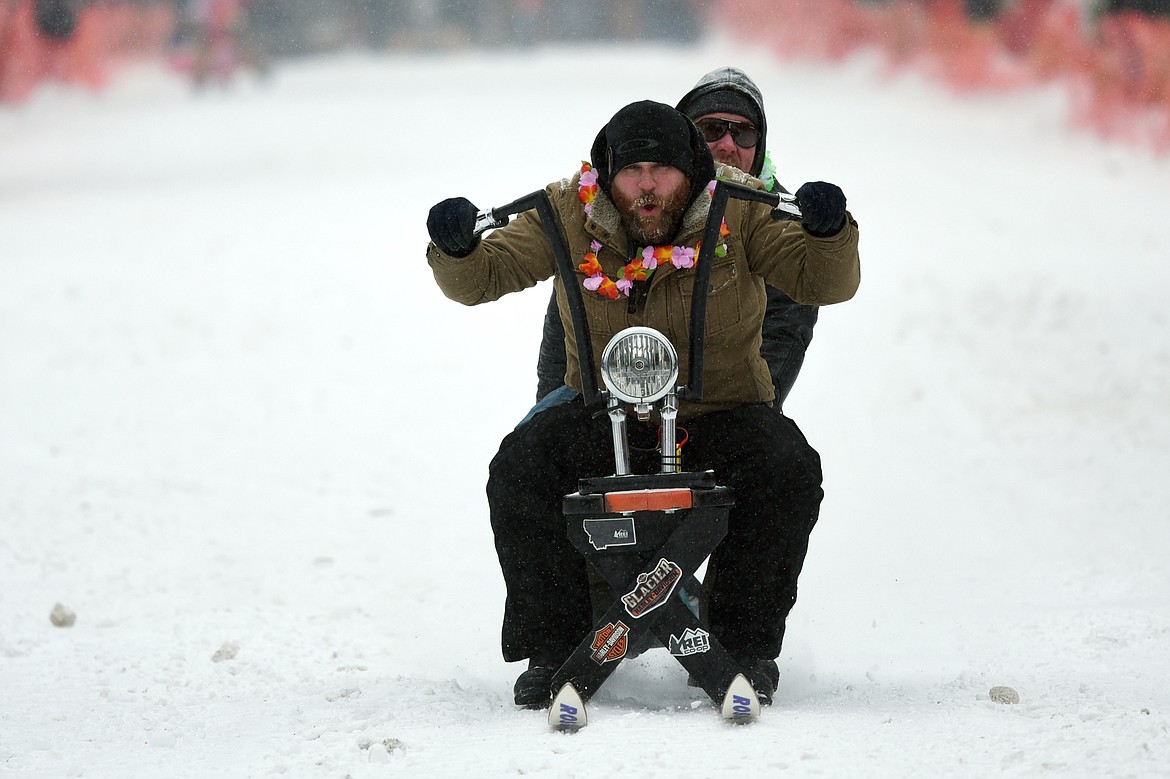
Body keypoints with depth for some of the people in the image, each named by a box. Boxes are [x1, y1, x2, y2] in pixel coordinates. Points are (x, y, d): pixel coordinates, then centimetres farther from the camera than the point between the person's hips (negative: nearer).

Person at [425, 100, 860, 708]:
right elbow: (479, 280, -3)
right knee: (518, 470, -25)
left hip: (723, 412, -1)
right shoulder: (568, 216, -5)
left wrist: (828, 231, -33)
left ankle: (747, 645, -10)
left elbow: (825, 283, -11)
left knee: (788, 469, -29)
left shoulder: (738, 215, -8)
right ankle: (551, 648, -11)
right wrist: (457, 248, -26)